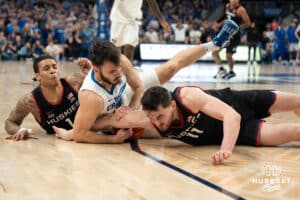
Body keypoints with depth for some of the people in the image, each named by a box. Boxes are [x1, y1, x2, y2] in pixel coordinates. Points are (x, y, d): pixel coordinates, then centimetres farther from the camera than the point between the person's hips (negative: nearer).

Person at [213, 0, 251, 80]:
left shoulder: (240, 10, -18)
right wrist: (220, 24, 10)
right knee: (214, 52, 2)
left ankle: (231, 72, 24)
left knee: (228, 55, -3)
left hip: (234, 35, -7)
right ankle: (221, 70, 16)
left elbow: (248, 23, -17)